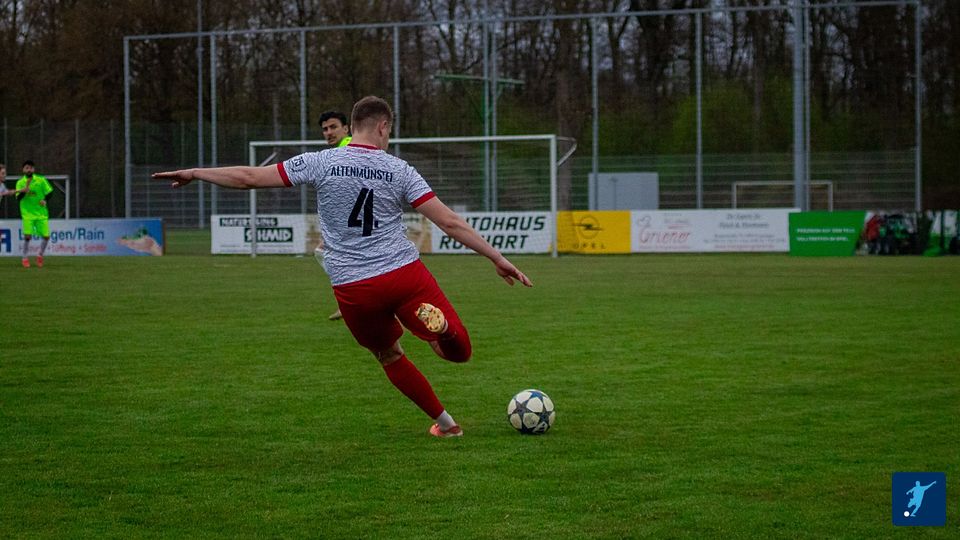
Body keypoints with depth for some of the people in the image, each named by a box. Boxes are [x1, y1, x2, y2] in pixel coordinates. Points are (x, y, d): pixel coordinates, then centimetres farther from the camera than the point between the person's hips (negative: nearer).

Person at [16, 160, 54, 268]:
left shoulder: (41, 180, 1)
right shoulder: (20, 182, -2)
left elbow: (49, 192, 8)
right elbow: (18, 197, -12)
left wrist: (44, 200, -10)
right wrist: (24, 190, -29)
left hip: (41, 213, 2)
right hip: (27, 214, -2)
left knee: (46, 236, -3)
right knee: (27, 236, -14)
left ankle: (40, 255, 22)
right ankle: (25, 258, 4)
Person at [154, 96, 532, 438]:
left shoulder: (321, 163, 0)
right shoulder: (398, 170, 1)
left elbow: (249, 177, 1)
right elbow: (450, 222, -3)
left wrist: (194, 174, 15)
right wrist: (497, 258, 3)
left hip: (353, 289, 1)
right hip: (405, 274, -1)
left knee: (388, 355, 25)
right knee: (460, 352, 5)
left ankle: (444, 423, 25)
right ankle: (438, 323, -29)